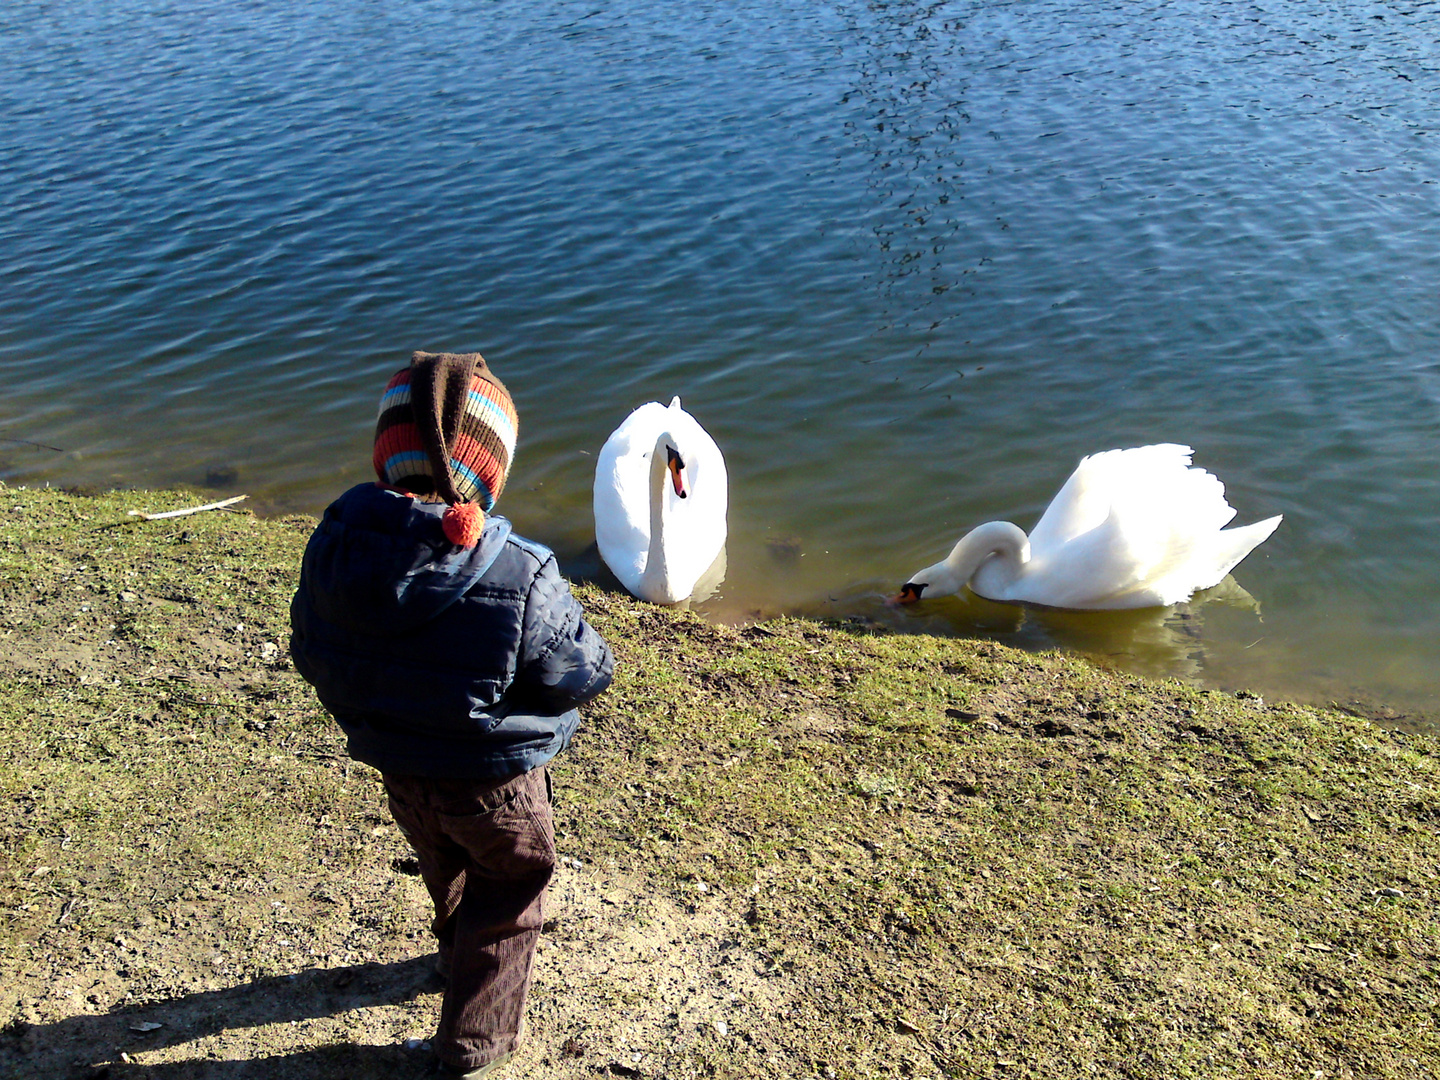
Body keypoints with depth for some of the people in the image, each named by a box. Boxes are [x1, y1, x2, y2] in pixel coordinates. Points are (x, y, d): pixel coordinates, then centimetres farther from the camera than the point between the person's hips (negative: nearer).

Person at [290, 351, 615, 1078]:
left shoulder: (332, 547, -20)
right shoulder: (519, 582, -35)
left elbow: (309, 654, -4)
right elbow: (586, 674, -20)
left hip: (398, 770, 5)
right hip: (494, 785, -5)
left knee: (447, 875, 35)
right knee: (506, 898, 24)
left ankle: (459, 959, 63)